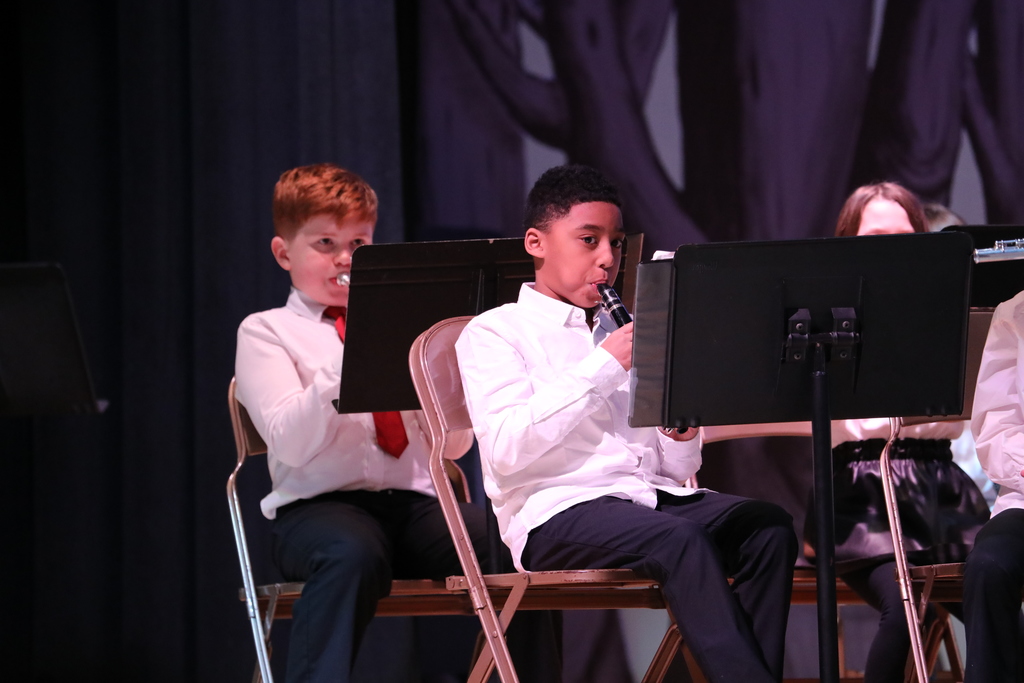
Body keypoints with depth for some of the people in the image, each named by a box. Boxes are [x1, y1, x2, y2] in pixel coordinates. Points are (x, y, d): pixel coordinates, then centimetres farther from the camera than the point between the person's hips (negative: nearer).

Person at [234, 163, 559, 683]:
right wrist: (351, 355, -13)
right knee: (353, 554, -40)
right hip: (320, 506, -4)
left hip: (415, 502, 4)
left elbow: (454, 445, 14)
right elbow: (291, 443, -6)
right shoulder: (266, 332, 11)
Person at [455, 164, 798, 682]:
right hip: (558, 512, -6)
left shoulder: (625, 335, 25)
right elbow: (506, 451, -13)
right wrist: (603, 366, -12)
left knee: (769, 526, -22)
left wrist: (682, 436, -1)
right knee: (682, 540, -34)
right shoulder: (494, 332, 5)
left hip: (653, 496, 6)